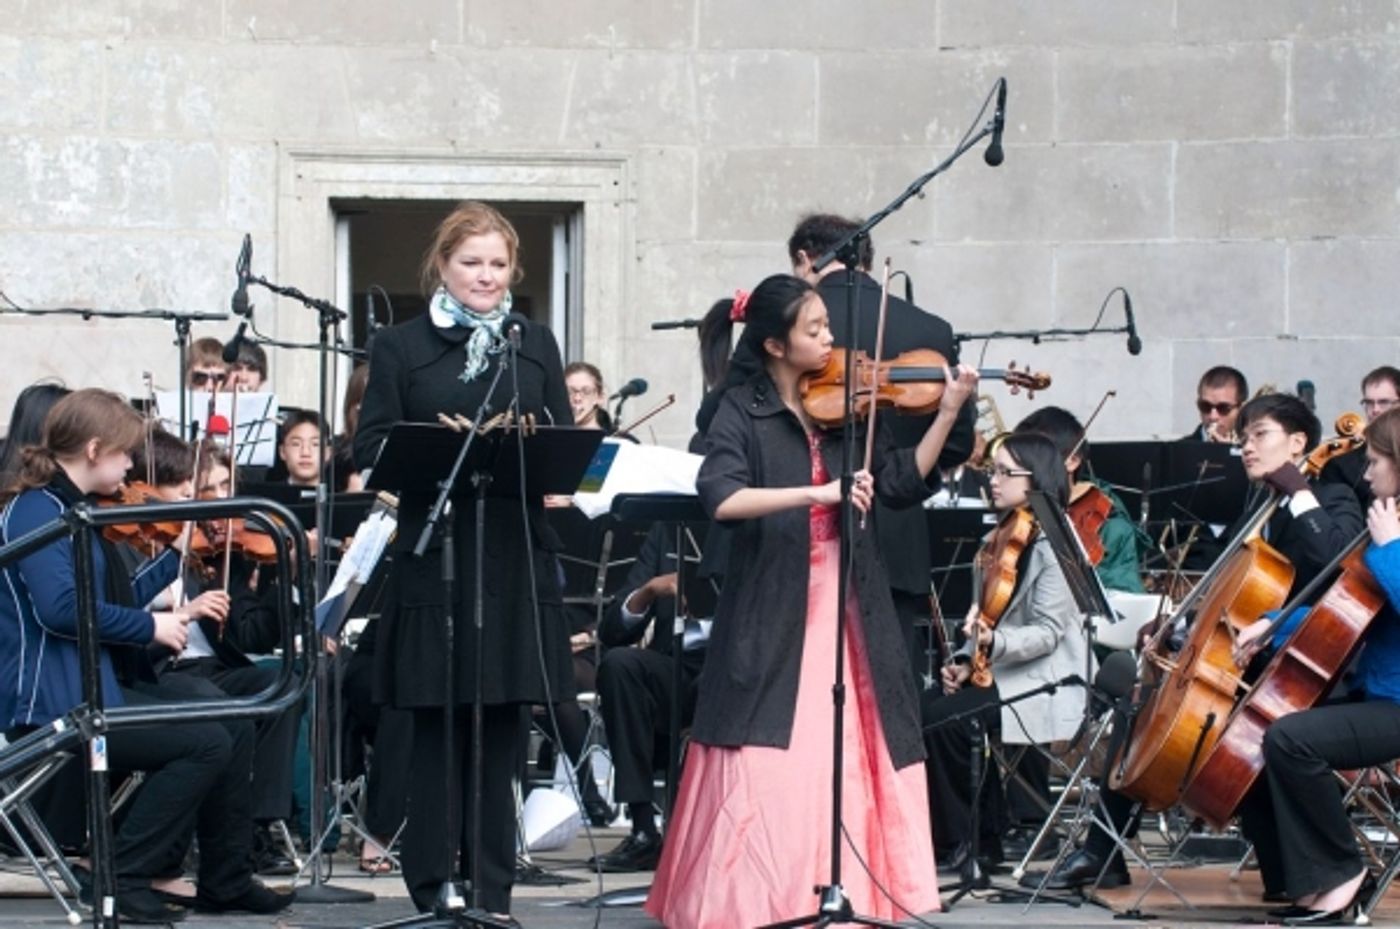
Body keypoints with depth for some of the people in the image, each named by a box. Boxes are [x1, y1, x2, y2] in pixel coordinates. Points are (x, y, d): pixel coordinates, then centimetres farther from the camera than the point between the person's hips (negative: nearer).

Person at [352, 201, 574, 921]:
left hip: (516, 559, 3)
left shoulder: (536, 346, 15)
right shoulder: (401, 348, 6)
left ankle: (494, 891, 11)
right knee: (438, 726, -1)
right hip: (435, 558, -3)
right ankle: (432, 886, 6)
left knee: (501, 726, 5)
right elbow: (371, 448, -1)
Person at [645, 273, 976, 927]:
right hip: (772, 617, -4)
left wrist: (948, 413, -3)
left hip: (848, 614, 4)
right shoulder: (743, 412, -5)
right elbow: (721, 498, -21)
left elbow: (904, 483, 7)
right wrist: (815, 492, -30)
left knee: (848, 767, 1)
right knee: (769, 776, -6)